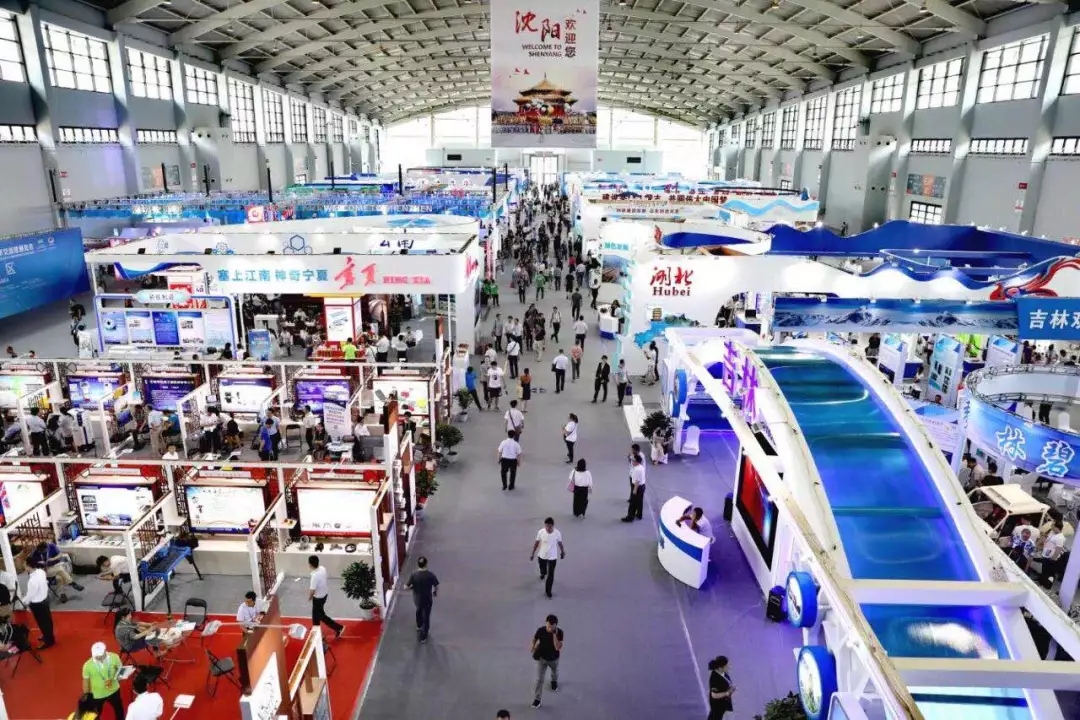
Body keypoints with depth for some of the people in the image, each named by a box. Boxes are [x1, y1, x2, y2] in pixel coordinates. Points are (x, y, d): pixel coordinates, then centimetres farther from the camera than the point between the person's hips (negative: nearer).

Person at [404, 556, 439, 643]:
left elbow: (406, 587, -16)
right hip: (427, 599, -2)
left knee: (419, 610, 33)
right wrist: (435, 593, 11)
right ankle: (423, 636, 24)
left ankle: (419, 626, 54)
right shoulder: (431, 575, -21)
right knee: (426, 617, 15)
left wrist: (413, 587, 4)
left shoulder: (414, 575, -20)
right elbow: (436, 586, -10)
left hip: (417, 599, 2)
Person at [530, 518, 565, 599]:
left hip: (552, 557, -1)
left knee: (551, 575, 3)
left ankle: (548, 591, 25)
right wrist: (533, 554, 0)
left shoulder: (557, 533, -22)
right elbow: (536, 543, -6)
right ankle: (543, 574, 63)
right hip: (542, 556, 2)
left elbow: (560, 543, -3)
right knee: (543, 570, 25)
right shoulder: (541, 532, -21)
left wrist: (562, 552, 13)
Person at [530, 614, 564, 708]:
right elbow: (535, 639, -3)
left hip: (554, 658, 1)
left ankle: (554, 681, 64)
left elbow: (558, 647, -37)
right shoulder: (540, 630, -25)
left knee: (555, 672, 31)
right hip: (542, 658, -1)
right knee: (539, 679, 1)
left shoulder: (559, 632, -29)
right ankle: (536, 699, 17)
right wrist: (533, 646, -12)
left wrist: (554, 634, -44)